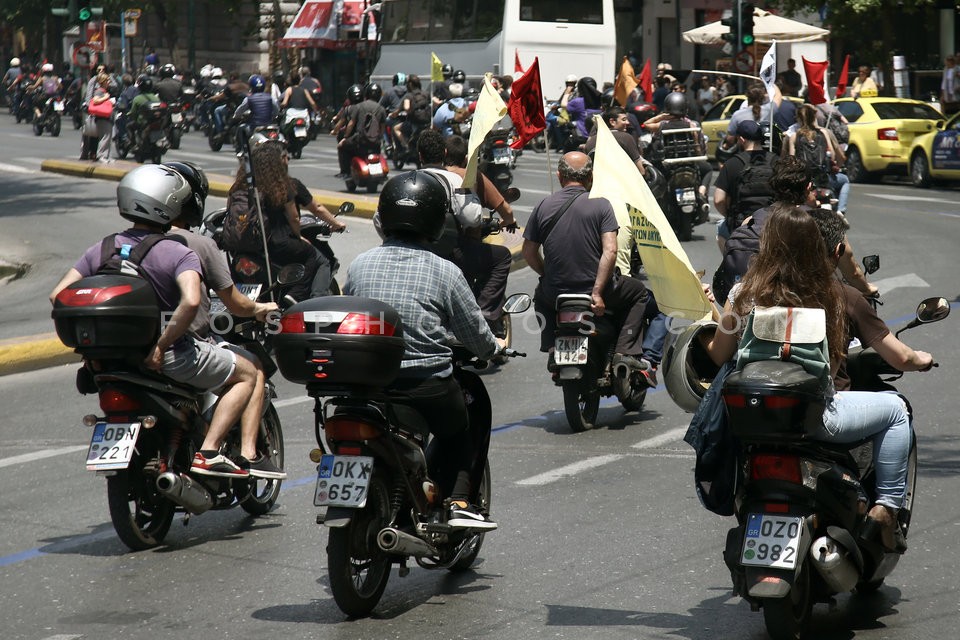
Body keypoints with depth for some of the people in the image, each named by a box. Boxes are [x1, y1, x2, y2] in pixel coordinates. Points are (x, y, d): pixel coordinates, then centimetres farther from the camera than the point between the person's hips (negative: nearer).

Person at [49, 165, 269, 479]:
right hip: (169, 356, -6)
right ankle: (207, 452, -4)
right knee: (248, 375, 12)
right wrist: (160, 347, -22)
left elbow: (58, 295, -1)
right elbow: (191, 301, -30)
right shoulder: (179, 254, -13)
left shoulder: (101, 250, 3)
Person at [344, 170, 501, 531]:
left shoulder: (358, 266, 1)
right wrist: (495, 349, 24)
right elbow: (475, 334, 2)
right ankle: (458, 503, 6)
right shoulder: (444, 272, -7)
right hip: (429, 387, -3)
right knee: (462, 432, 23)